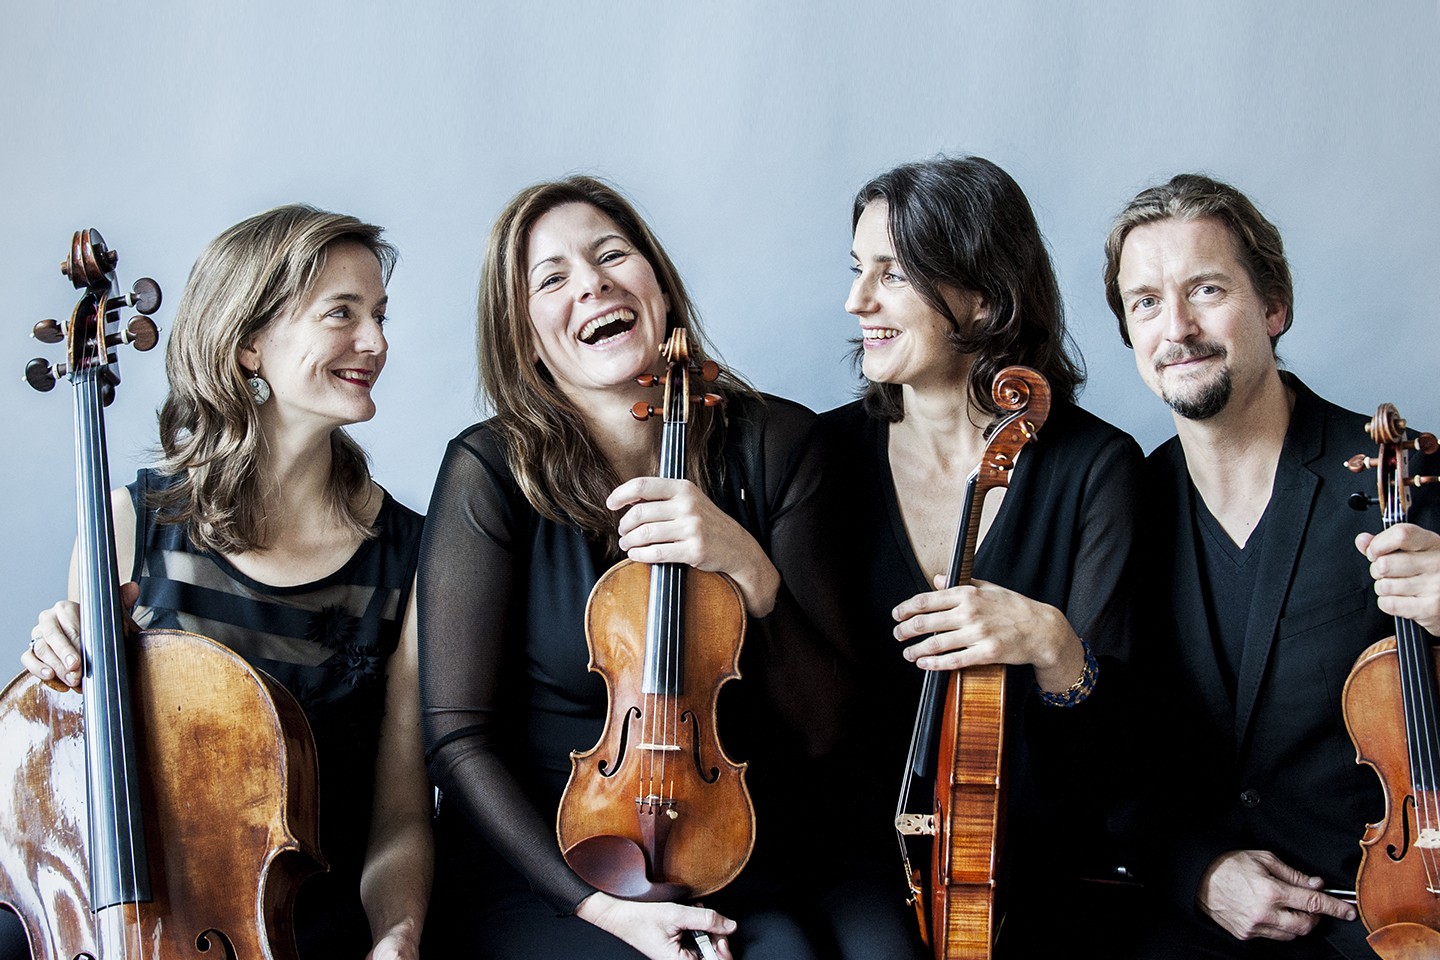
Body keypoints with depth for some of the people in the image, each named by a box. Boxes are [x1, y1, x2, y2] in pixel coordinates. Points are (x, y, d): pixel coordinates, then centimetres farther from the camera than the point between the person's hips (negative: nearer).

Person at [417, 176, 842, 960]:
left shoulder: (772, 445, -2)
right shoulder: (491, 472, -9)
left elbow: (813, 727, -3)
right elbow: (457, 735, -7)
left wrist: (751, 572, -20)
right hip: (541, 858, -3)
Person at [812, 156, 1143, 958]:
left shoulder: (1094, 465, -6)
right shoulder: (834, 450, 0)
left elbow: (1113, 708, -8)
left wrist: (1053, 645, -27)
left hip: (1024, 829, -1)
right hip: (869, 822, 1)